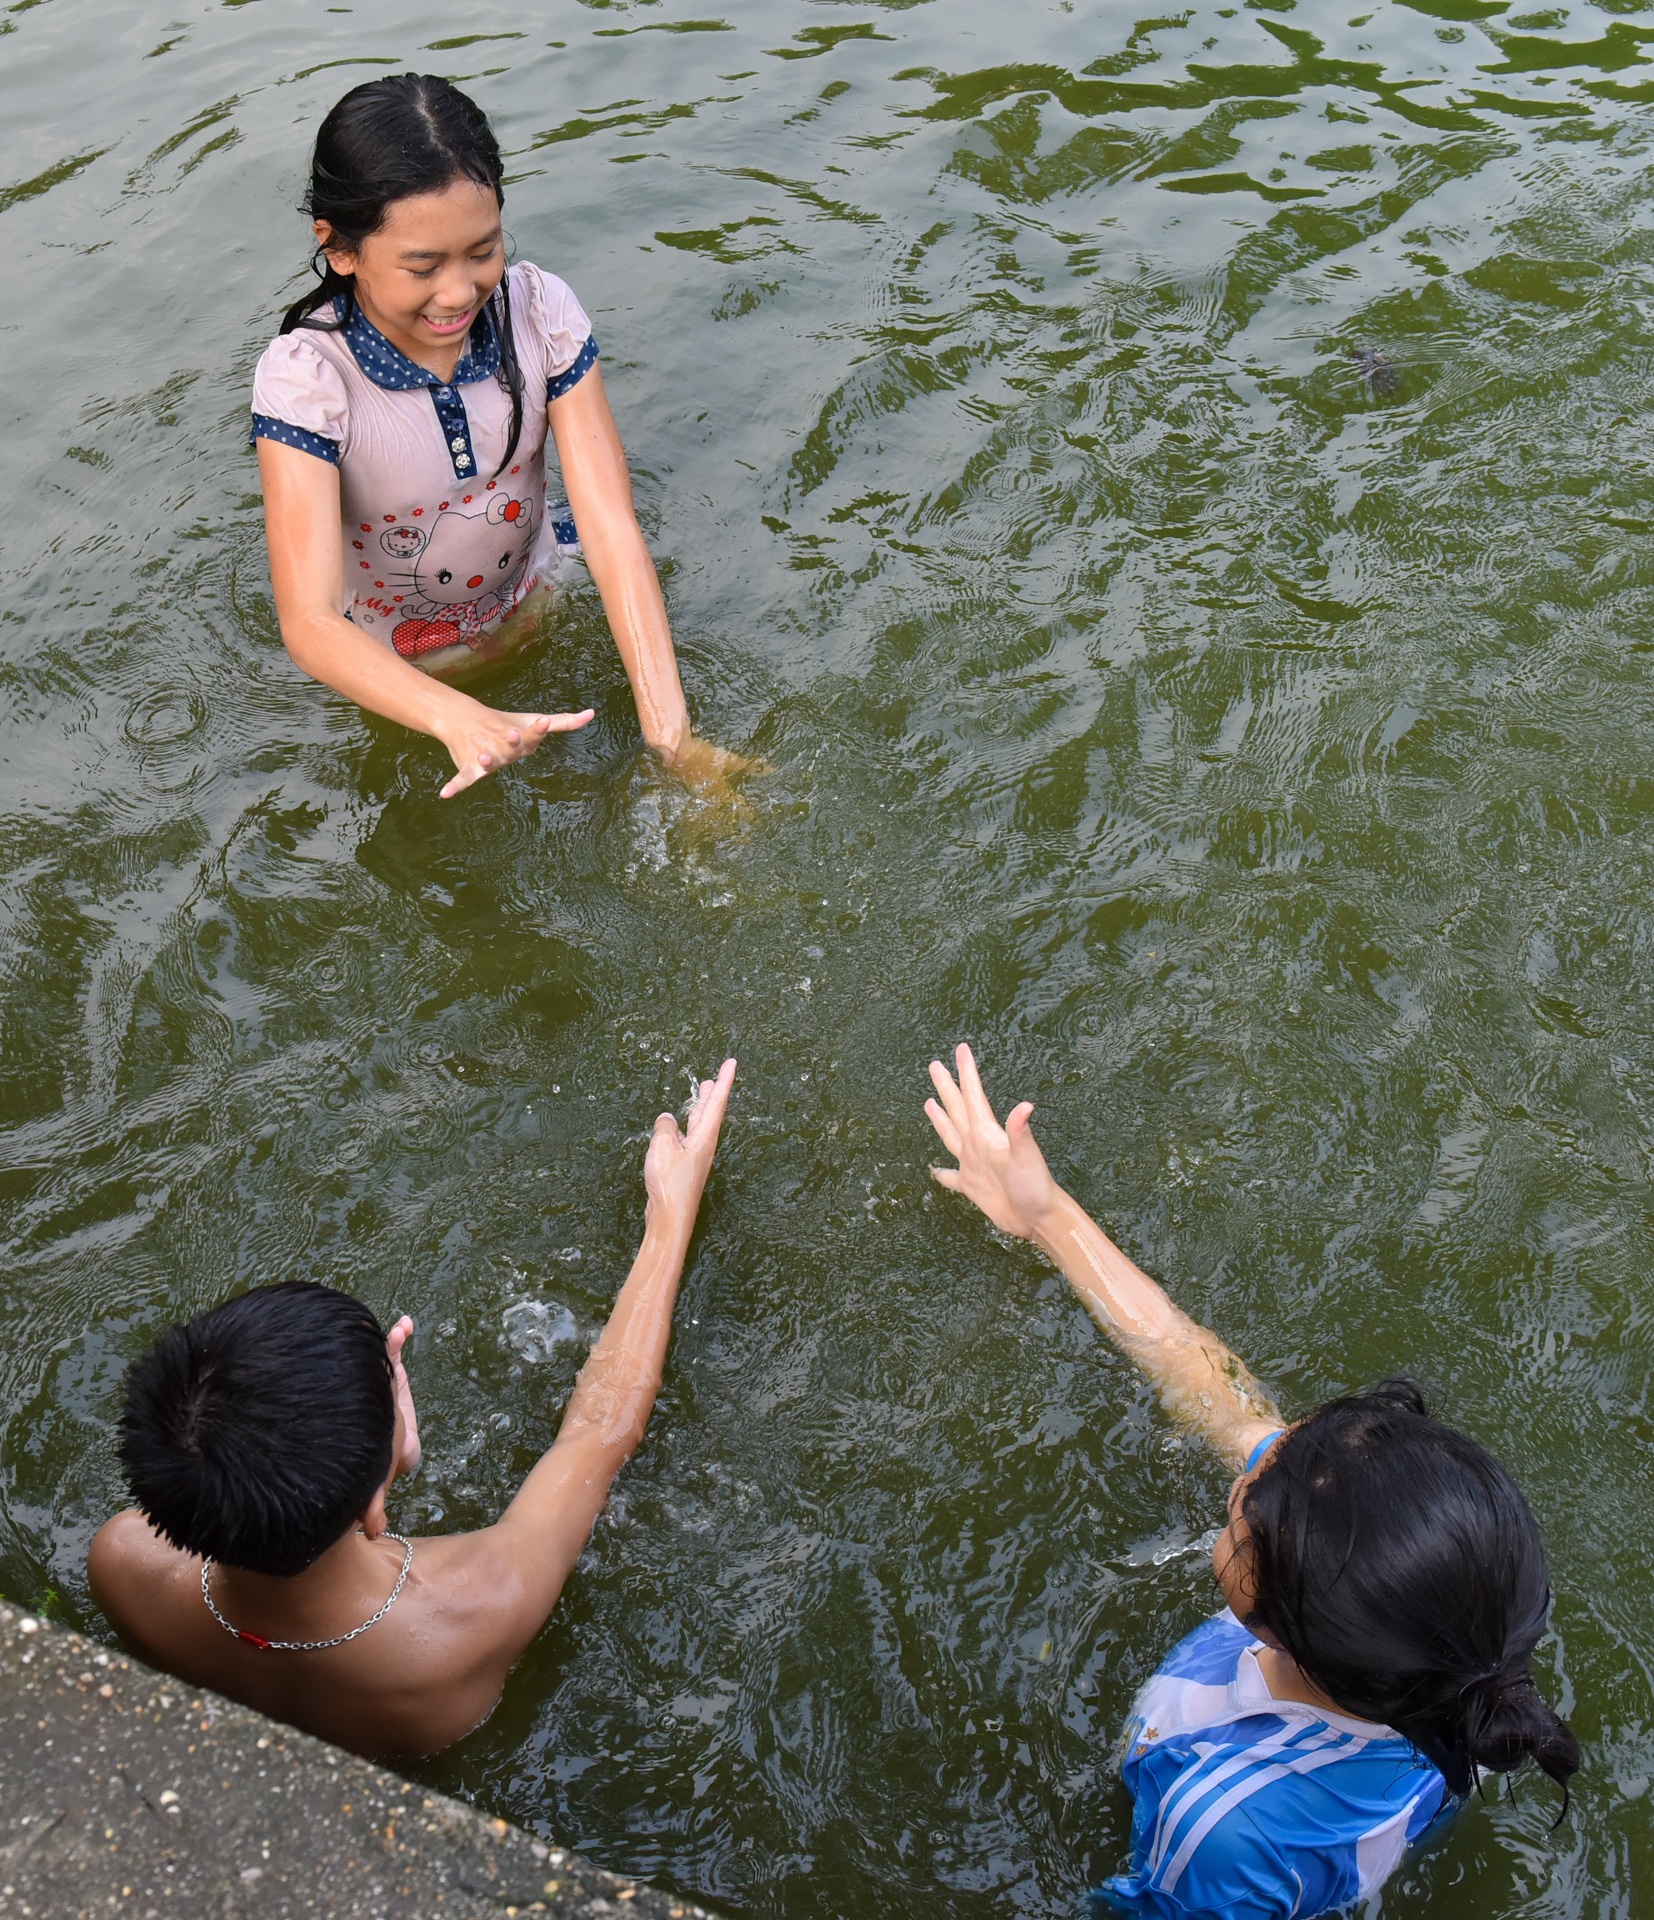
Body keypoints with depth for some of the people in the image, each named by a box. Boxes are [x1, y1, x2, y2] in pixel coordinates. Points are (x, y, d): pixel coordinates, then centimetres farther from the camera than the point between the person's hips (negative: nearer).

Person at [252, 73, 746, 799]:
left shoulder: (541, 312, -24)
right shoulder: (304, 377, -32)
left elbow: (612, 530, -30)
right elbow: (310, 623, -40)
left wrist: (672, 737, -41)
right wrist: (463, 722, -59)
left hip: (534, 605, 2)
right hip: (389, 653, -1)